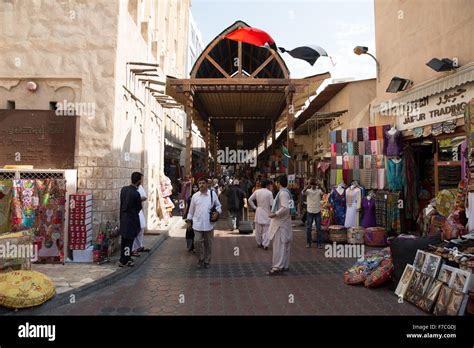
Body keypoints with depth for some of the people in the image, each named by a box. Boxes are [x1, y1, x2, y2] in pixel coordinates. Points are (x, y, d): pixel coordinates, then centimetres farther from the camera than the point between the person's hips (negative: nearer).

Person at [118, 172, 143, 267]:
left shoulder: (124, 189, 0)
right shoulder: (136, 194, -22)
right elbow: (139, 208, -11)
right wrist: (140, 200, 10)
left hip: (123, 217, 8)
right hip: (131, 219, -8)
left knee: (124, 239, 18)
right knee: (129, 240, 3)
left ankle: (126, 257, 32)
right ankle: (123, 261, 11)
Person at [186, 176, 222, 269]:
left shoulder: (213, 194, -1)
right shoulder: (195, 196, 3)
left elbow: (218, 205, 8)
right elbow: (191, 209, 11)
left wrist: (217, 212, -10)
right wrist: (189, 220, 12)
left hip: (209, 223, 0)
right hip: (197, 223, 1)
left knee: (208, 243, 9)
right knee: (197, 241, -5)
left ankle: (207, 261, 26)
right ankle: (201, 259, 18)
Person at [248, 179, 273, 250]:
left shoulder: (257, 192, 1)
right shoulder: (269, 193, -13)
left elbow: (250, 200, 5)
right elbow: (271, 204, -14)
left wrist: (254, 207, 9)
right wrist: (272, 212, 2)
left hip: (258, 213, 5)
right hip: (266, 213, -4)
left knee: (258, 230, 14)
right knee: (266, 230, 2)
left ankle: (259, 243, 25)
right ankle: (265, 245, 1)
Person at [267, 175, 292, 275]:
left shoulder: (283, 193, -16)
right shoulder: (285, 192, 15)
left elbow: (285, 208, -25)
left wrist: (275, 214, -20)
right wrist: (275, 214, 18)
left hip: (281, 223, -10)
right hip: (282, 223, 10)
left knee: (278, 245, -7)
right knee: (284, 245, 14)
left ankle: (277, 267, -4)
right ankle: (285, 266, 22)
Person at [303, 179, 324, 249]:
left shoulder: (319, 191, 0)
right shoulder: (308, 191, 0)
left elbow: (323, 193, -20)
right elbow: (303, 192, -20)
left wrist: (319, 187, -37)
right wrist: (307, 186, -38)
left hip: (317, 211, 0)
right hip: (309, 211, 0)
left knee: (318, 228, 3)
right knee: (308, 228, 6)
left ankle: (319, 243, 10)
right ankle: (308, 242, 16)